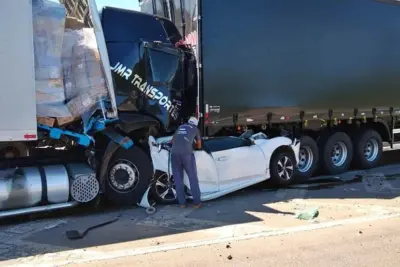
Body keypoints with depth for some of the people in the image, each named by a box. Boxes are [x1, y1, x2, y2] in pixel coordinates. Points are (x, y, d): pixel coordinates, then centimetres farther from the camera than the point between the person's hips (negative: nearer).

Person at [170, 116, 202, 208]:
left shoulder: (180, 127, 30)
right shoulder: (195, 129, 22)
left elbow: (172, 140, 43)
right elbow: (199, 146, 33)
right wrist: (195, 144, 55)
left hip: (174, 152, 3)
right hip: (186, 152, -3)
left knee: (178, 178, 9)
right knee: (193, 177, 5)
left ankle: (182, 203, 11)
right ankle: (197, 202, 5)